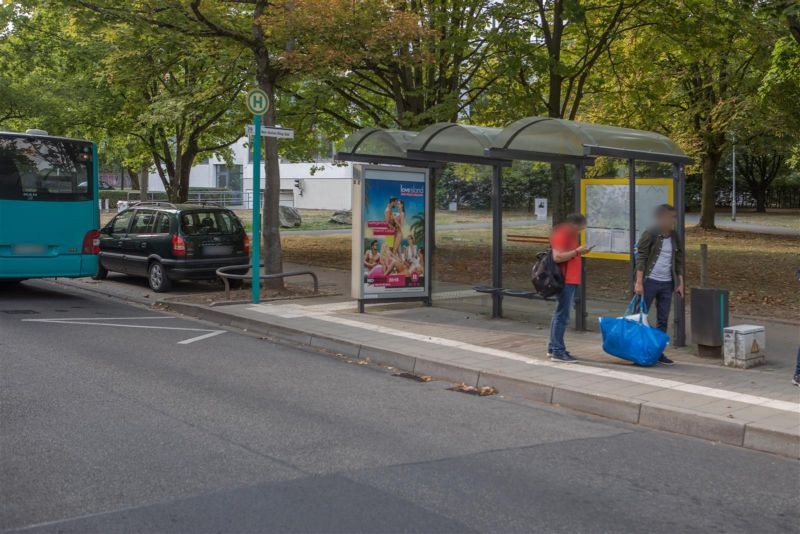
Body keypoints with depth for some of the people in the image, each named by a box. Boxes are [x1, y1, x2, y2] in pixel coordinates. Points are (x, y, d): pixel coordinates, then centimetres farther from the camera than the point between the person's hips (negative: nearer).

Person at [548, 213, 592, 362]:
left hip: (570, 281, 11)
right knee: (562, 315, -10)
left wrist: (579, 251, 12)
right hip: (565, 281, -11)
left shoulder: (570, 235, 19)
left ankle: (553, 348, 23)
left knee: (560, 314, 15)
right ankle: (557, 351, -8)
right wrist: (576, 251, -21)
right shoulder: (561, 234, -13)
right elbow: (557, 257, -23)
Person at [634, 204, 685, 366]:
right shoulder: (649, 235, -8)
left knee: (663, 320, 7)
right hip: (649, 281, -6)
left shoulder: (674, 237, 10)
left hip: (667, 284, 6)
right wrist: (639, 282, -17)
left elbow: (679, 261, 15)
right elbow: (640, 259, -11)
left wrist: (680, 282, 9)